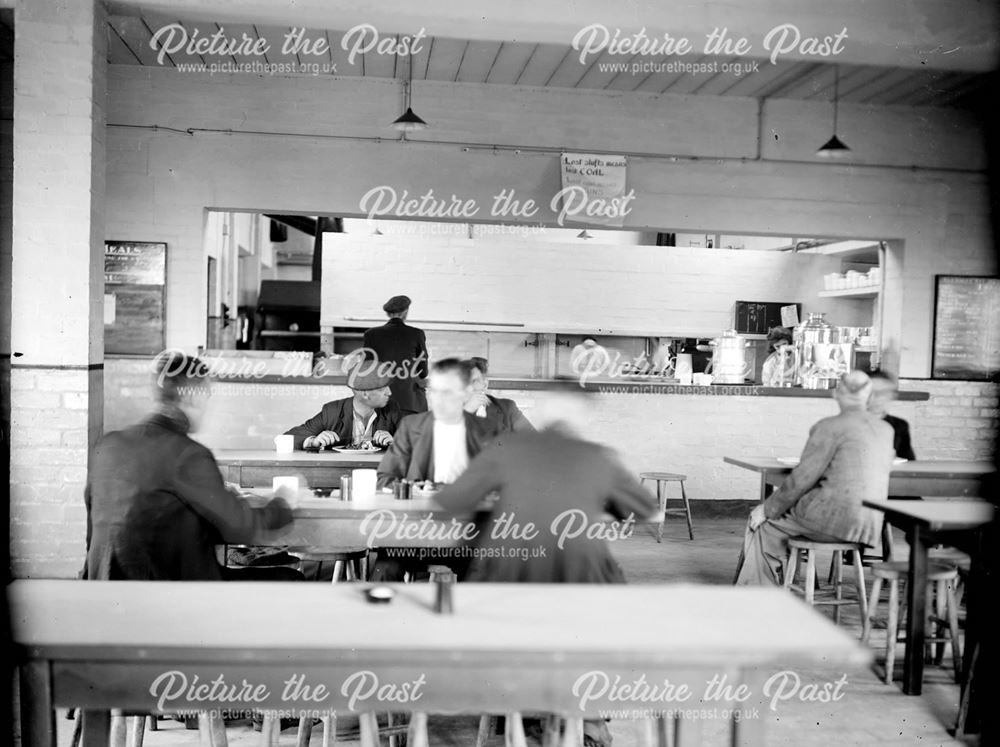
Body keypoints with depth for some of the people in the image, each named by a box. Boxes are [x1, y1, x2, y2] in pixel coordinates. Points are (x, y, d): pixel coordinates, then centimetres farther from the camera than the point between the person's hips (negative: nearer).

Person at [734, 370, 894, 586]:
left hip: (834, 518, -8)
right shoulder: (886, 430, 10)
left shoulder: (830, 427, -11)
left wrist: (768, 509, -1)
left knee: (762, 524, 12)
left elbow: (802, 478, -11)